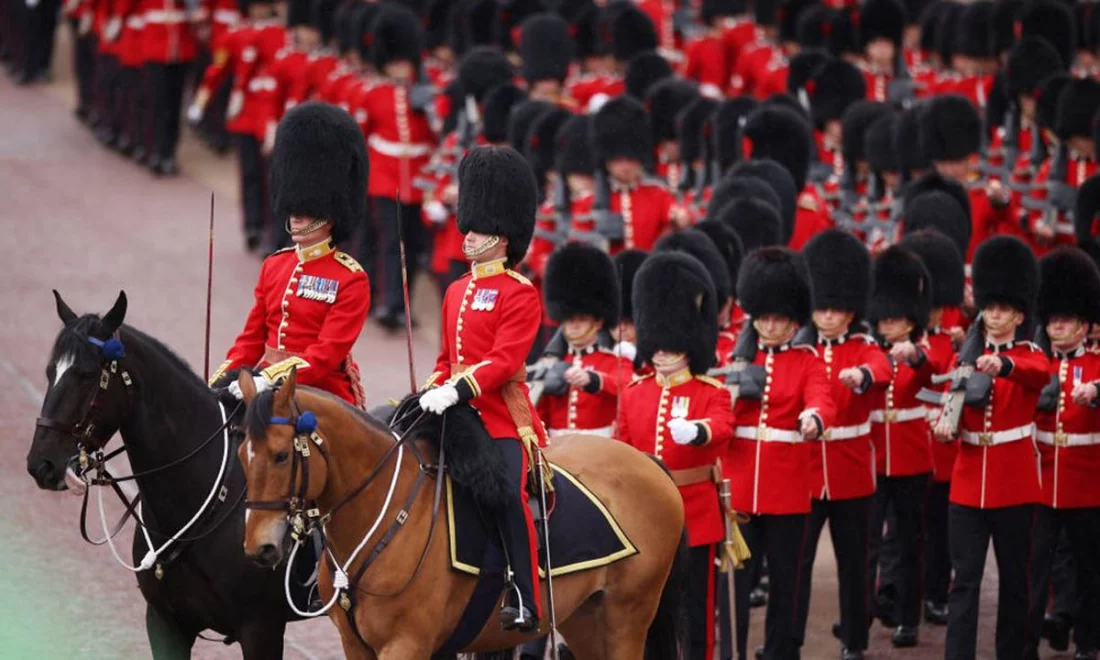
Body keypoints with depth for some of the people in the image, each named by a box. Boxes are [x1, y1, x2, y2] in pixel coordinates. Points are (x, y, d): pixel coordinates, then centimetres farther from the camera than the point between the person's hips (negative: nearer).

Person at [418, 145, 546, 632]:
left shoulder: (519, 295, -6)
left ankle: (526, 600, -18)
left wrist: (457, 390, -28)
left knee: (509, 491, -22)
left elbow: (504, 361, -17)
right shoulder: (457, 293, 17)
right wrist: (429, 395, 5)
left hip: (503, 421, -8)